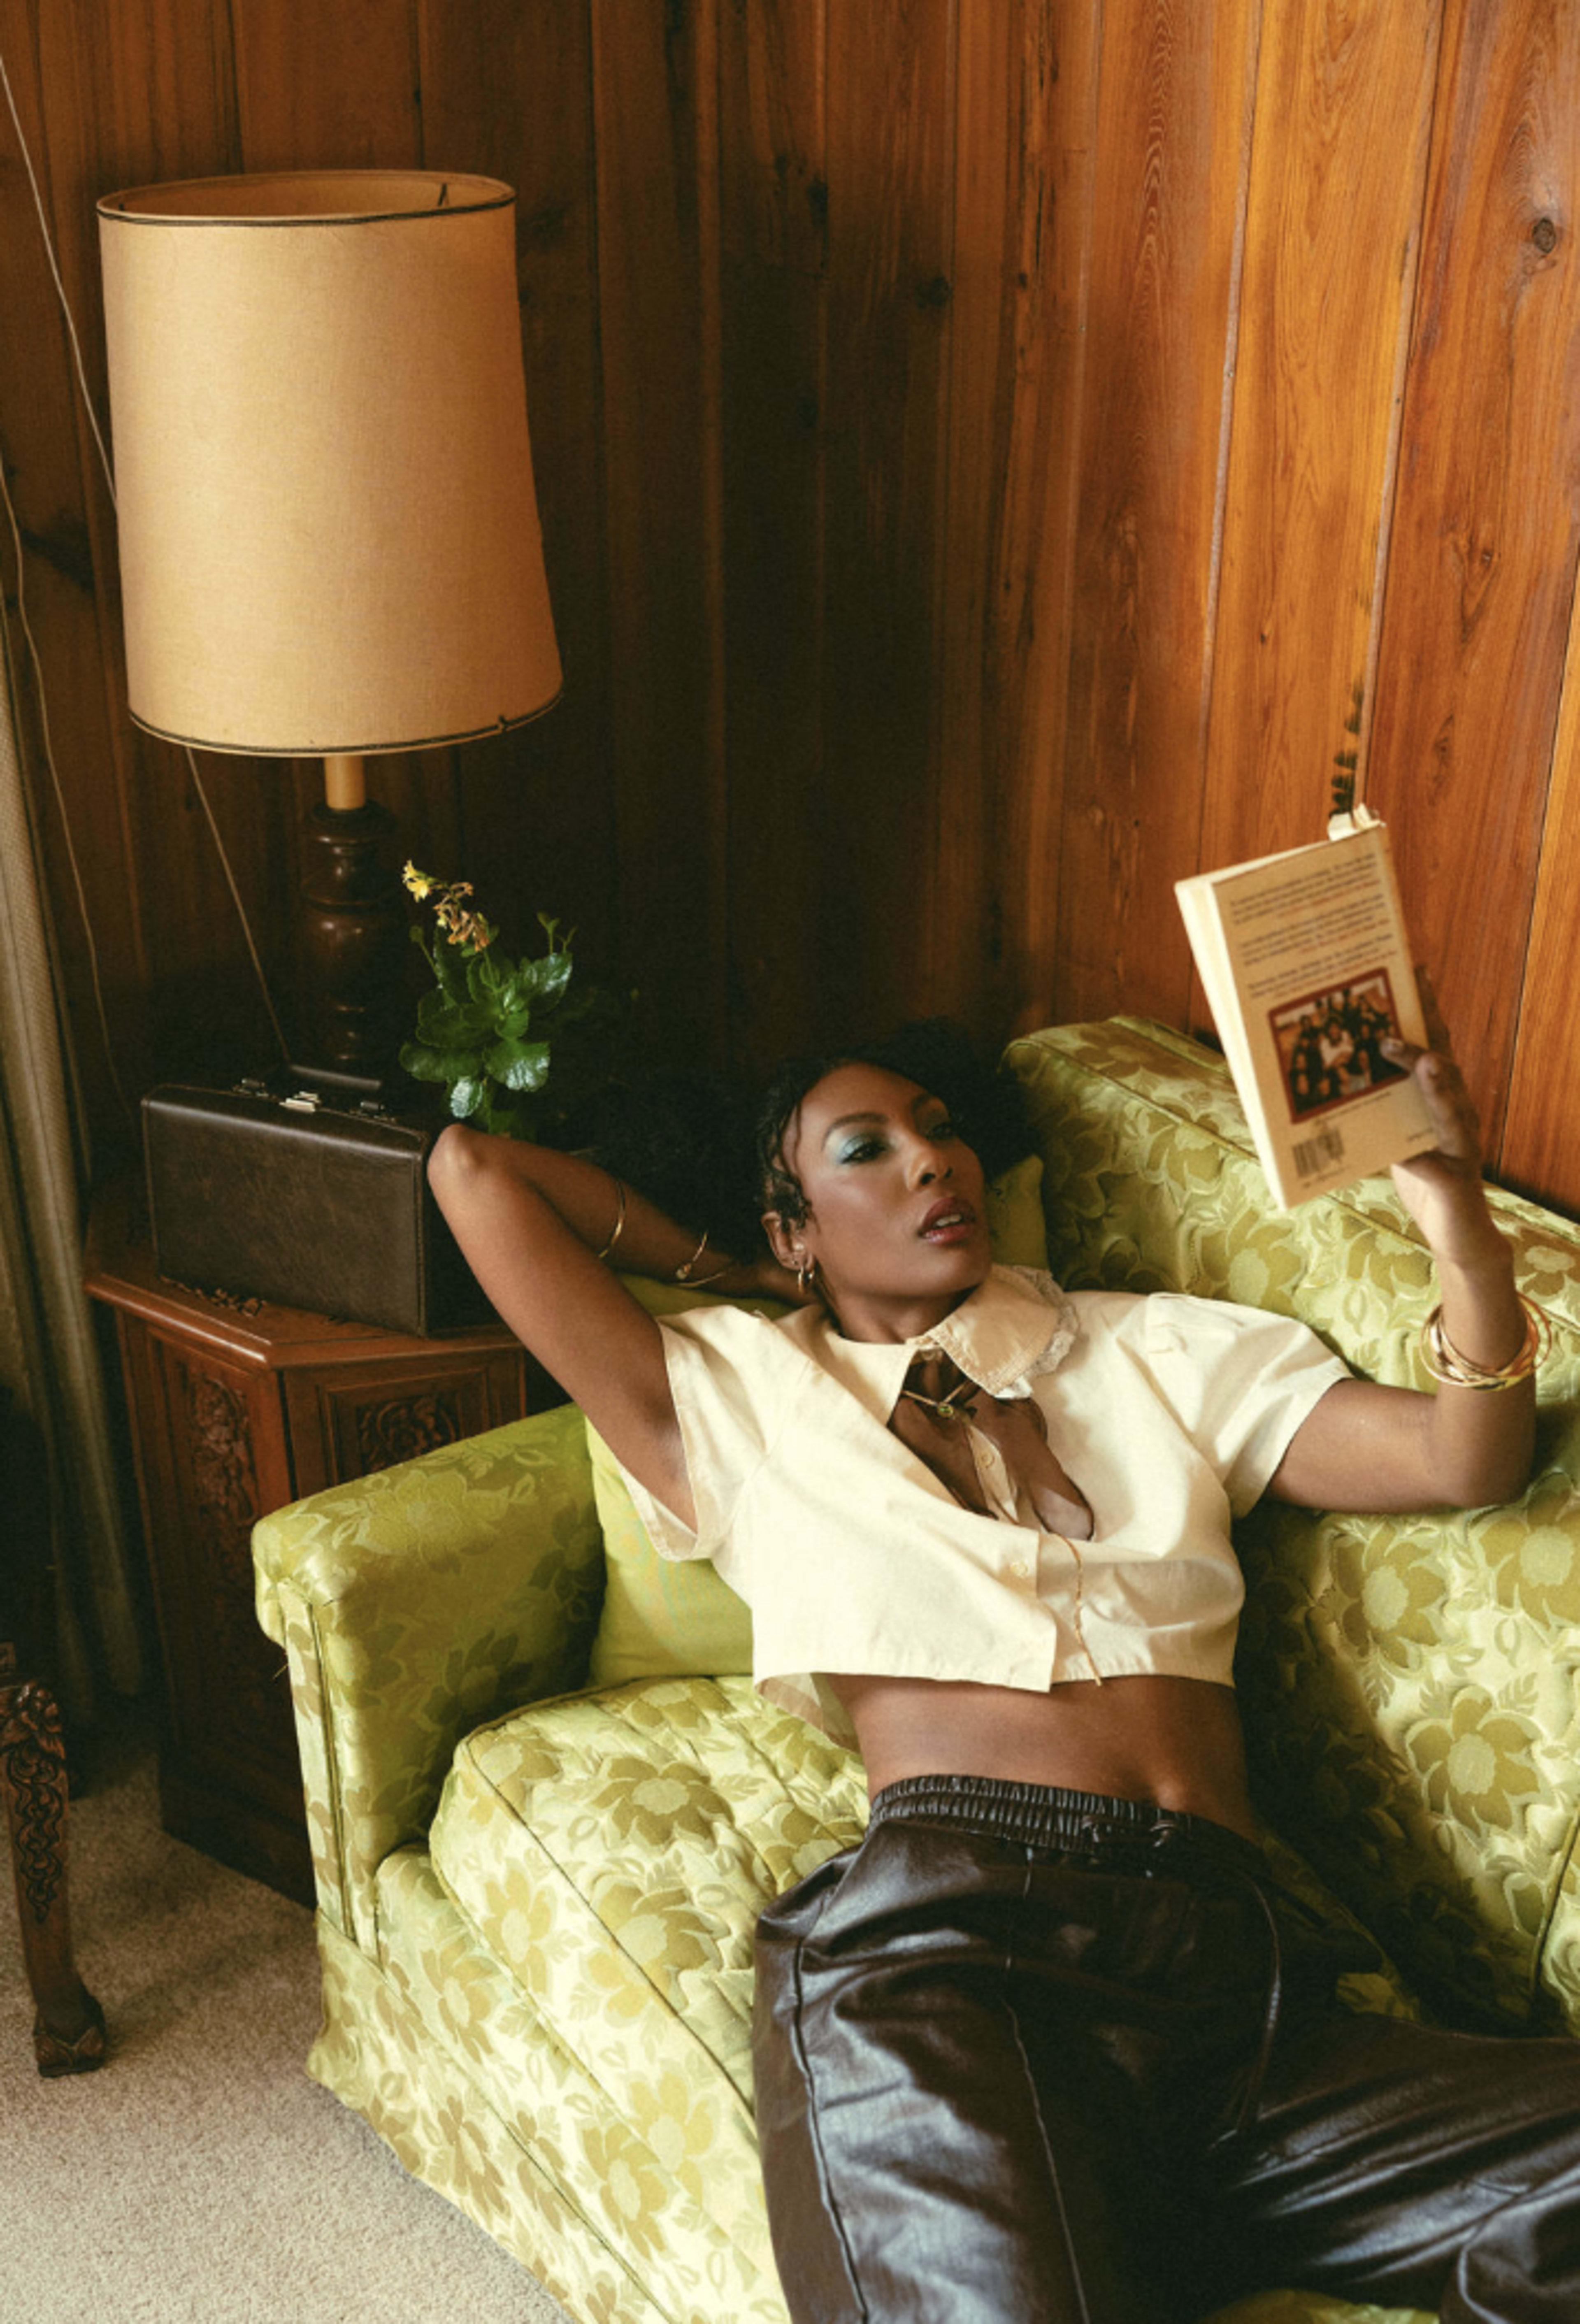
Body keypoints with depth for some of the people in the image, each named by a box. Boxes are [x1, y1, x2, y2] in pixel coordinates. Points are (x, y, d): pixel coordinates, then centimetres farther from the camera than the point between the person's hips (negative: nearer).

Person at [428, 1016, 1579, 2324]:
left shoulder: (1160, 1353, 27)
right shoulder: (741, 1398, 20)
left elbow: (1469, 1463, 18)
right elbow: (475, 1170, 19)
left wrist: (1464, 1233, 1)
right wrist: (732, 1282, 29)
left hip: (1241, 1956, 4)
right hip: (946, 1936, -3)